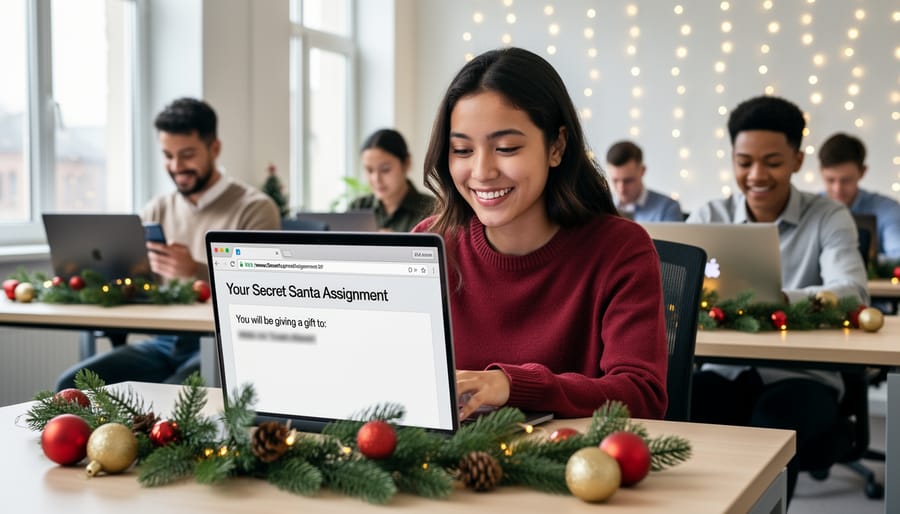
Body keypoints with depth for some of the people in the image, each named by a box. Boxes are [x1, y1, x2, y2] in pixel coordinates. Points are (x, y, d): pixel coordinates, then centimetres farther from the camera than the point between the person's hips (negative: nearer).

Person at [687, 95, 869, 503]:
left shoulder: (829, 217, 1)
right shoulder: (709, 218, 9)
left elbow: (851, 293, -17)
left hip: (800, 375, -2)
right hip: (726, 372, 2)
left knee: (774, 425, -35)